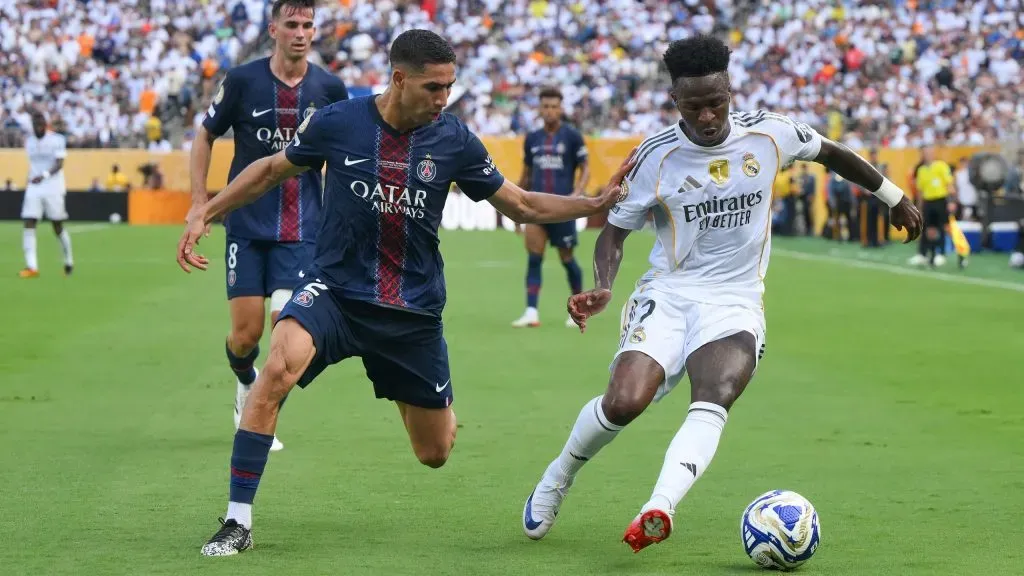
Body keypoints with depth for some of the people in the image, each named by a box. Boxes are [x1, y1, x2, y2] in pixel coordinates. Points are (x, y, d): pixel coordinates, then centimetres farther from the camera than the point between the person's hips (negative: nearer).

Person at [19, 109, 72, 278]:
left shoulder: (57, 140, -7)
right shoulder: (29, 141, 9)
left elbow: (59, 164, -17)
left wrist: (44, 176, -32)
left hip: (53, 189, -4)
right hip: (34, 189, 4)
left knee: (58, 227, 5)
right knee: (29, 225, -10)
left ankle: (69, 261, 27)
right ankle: (32, 267, -14)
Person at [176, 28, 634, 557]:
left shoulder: (453, 140, -4)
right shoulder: (337, 123, -8)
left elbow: (521, 206, 6)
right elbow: (273, 169, 10)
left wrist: (597, 203, -5)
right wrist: (205, 212, 4)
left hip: (414, 313, 2)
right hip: (334, 290, -2)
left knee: (435, 453, 9)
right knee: (279, 367, -33)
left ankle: (439, 405, 51)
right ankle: (238, 522, -24)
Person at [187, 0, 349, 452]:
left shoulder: (330, 88, 0)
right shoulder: (242, 81, -3)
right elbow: (205, 136, 10)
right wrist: (199, 202, 3)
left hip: (301, 231, 0)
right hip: (246, 225, 0)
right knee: (246, 334, -3)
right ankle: (245, 383, 32)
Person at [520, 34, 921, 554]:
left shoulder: (769, 135, -2)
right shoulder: (656, 157, -7)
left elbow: (832, 154, 17)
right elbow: (615, 228, 3)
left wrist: (894, 198, 27)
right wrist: (603, 287, -16)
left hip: (736, 303, 1)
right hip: (667, 295, -1)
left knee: (714, 399, -29)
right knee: (624, 402, -21)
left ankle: (658, 510, -44)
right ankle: (558, 477, 8)